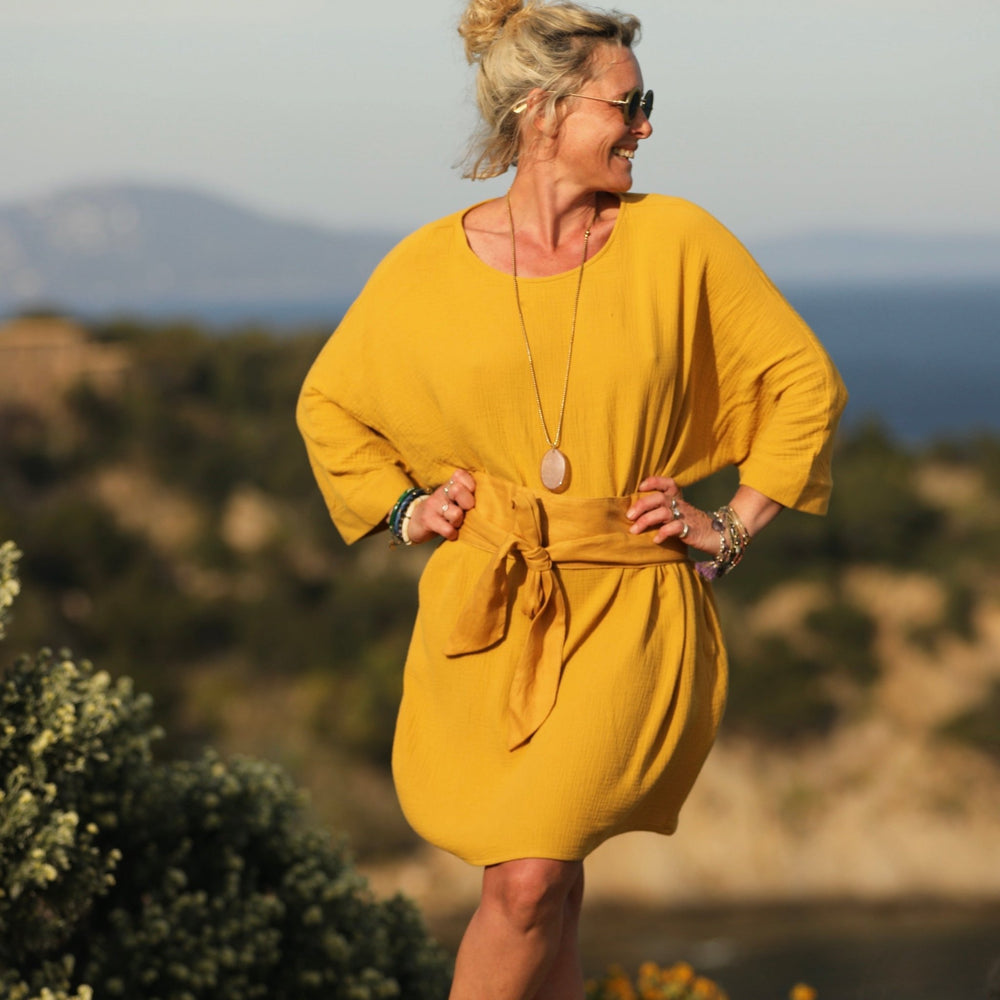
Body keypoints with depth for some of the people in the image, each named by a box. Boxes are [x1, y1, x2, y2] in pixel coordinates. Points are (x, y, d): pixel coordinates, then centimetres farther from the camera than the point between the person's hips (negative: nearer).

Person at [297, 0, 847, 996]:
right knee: (534, 882, 9)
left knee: (529, 880, -17)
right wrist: (402, 509, 5)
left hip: (632, 616, -2)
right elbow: (328, 403, 17)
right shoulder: (426, 270, -1)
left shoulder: (678, 243, -3)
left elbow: (806, 382, 6)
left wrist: (733, 527, 2)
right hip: (487, 612, 2)